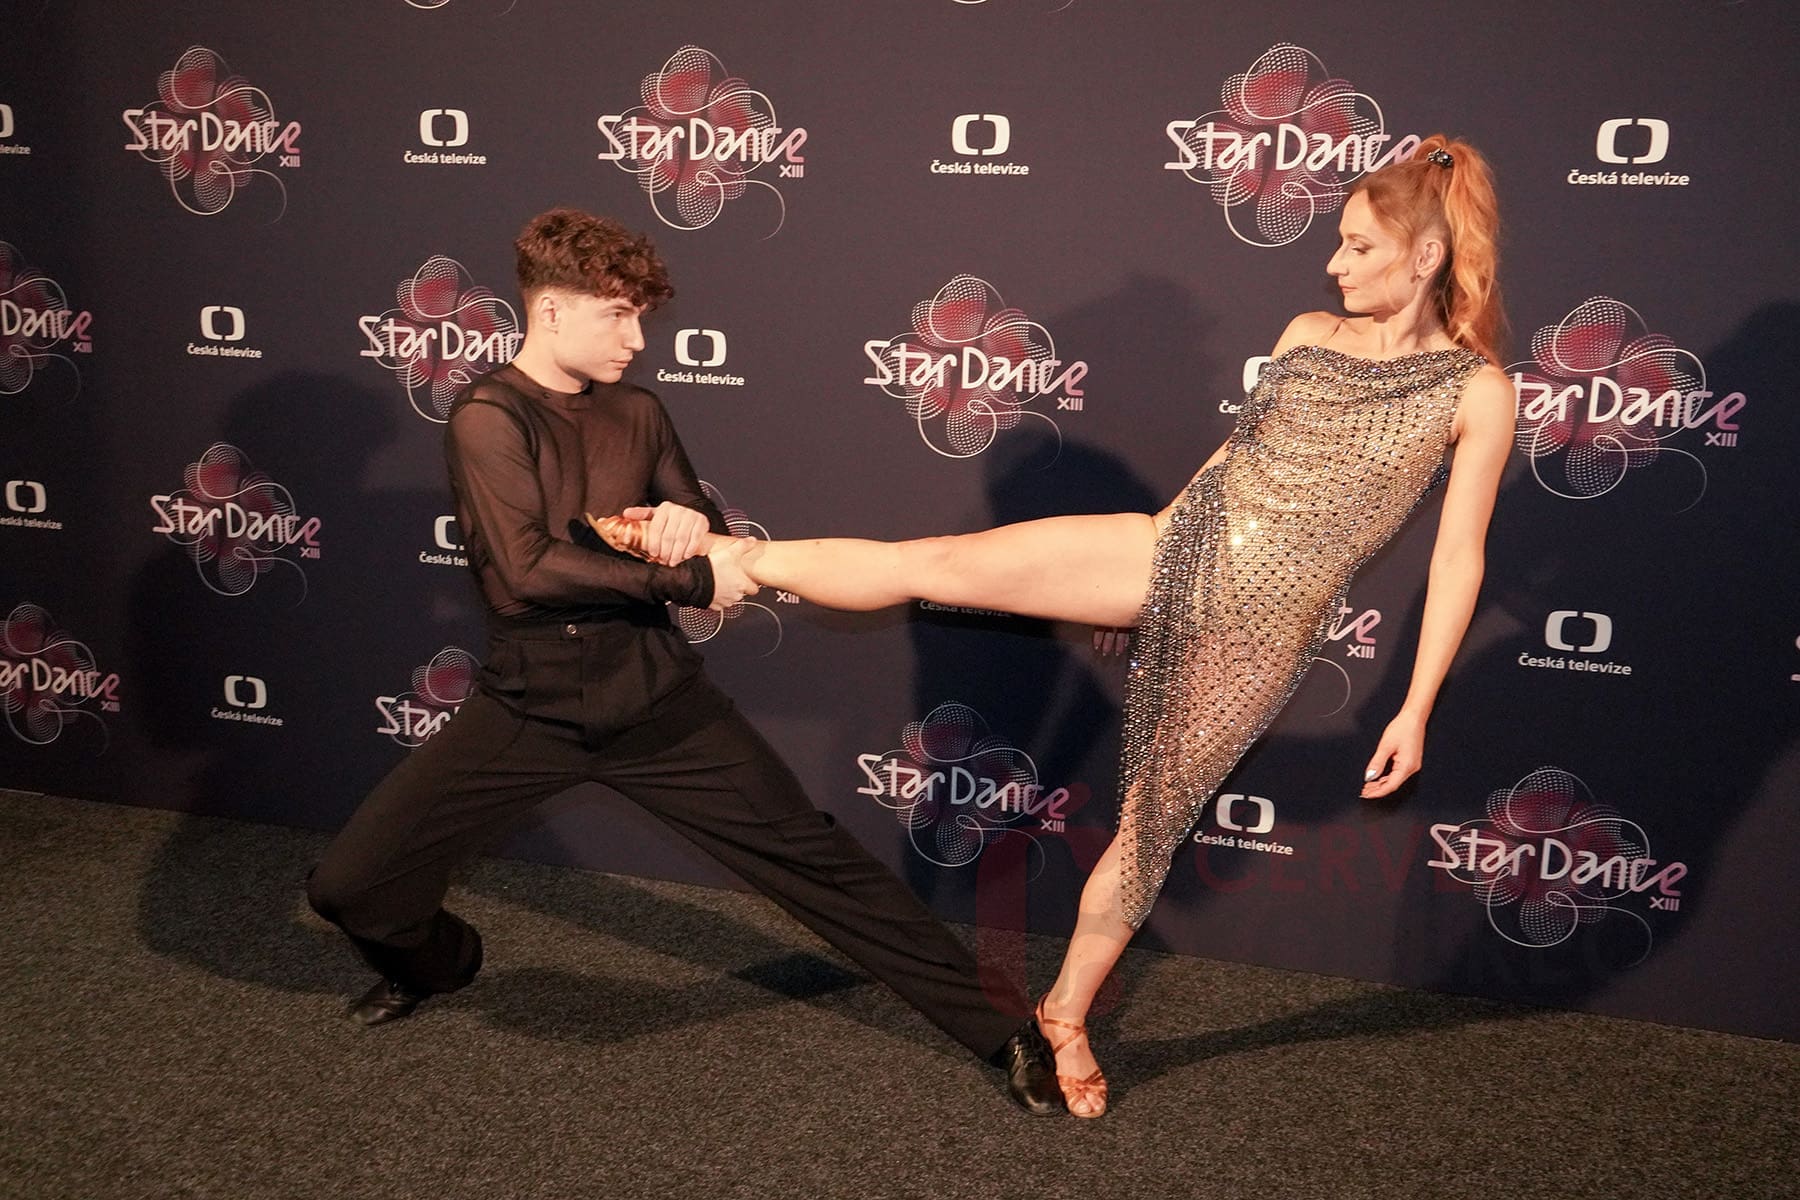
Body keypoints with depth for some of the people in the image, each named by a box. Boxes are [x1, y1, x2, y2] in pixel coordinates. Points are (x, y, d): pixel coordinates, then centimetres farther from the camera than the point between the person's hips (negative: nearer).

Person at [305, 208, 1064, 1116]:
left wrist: (691, 521, -12)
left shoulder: (639, 413, 4)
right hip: (529, 709, -2)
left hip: (657, 699, 2)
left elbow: (709, 547, 13)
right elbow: (525, 573, -23)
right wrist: (692, 579, -20)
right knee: (348, 885, -5)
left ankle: (1003, 1027, 7)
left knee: (817, 860, 0)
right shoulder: (486, 417, -11)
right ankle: (437, 959, 32)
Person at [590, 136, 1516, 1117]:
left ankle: (1065, 1015, 29)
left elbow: (1458, 558, -4)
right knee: (934, 562, -12)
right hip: (1166, 551, 3)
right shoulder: (1306, 334, 9)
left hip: (1258, 633, -3)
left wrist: (1416, 707, -6)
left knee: (1157, 818, 7)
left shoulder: (1476, 391, -4)